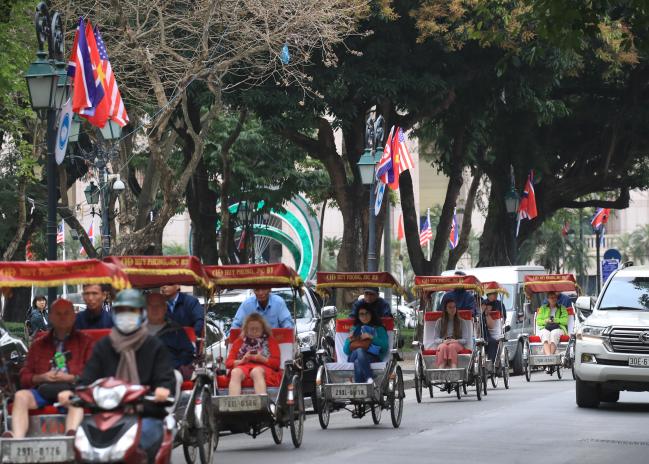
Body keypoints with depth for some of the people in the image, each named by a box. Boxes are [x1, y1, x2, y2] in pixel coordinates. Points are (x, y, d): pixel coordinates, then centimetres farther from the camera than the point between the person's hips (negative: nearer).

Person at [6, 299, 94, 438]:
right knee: (21, 396, -28)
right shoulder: (39, 344, 26)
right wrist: (41, 377, -1)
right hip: (43, 389, 3)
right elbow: (24, 377, 19)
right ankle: (17, 439, -46)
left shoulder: (85, 342, 17)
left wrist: (70, 378, -9)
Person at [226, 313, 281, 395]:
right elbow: (228, 363, 16)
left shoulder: (270, 341, 21)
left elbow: (276, 363, 10)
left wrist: (262, 359, -9)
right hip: (242, 367, 2)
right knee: (235, 372, -35)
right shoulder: (239, 342, 25)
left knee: (257, 371, -39)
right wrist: (242, 361, -6)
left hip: (262, 368, -1)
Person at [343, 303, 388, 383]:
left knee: (358, 363, -37)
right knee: (359, 350, -36)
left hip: (373, 357, -1)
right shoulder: (354, 329, 28)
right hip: (353, 358, 1)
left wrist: (371, 338, -5)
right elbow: (346, 351, 20)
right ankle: (369, 378, -49)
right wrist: (349, 340, 2)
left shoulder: (379, 329, 22)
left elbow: (384, 346, 4)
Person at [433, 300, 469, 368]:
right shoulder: (440, 322, 15)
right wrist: (443, 341, -13)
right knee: (443, 347, -37)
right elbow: (435, 339, 9)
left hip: (457, 345, 0)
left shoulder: (461, 322, 13)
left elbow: (465, 340, 6)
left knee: (452, 346, -37)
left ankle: (454, 368, -57)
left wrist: (456, 341, -14)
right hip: (443, 344, 0)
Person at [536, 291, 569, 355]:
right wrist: (545, 321, -2)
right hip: (545, 328, 1)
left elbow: (565, 320, 9)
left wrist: (555, 320, -5)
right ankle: (548, 356, -59)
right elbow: (538, 321, 18)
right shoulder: (543, 308, 28)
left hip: (558, 328, -1)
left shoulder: (562, 308, 24)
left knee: (554, 334, -39)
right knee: (545, 334, -38)